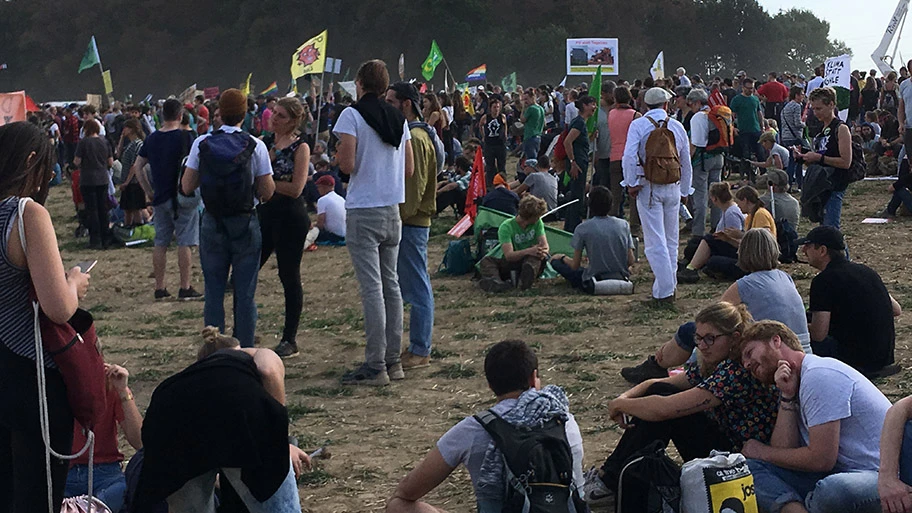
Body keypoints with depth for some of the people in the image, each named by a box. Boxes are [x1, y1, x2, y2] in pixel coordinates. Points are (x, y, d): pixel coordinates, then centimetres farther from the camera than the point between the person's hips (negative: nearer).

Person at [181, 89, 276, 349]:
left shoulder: (201, 144, -3)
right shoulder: (255, 146, -6)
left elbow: (186, 187, -1)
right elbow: (267, 191, -4)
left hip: (212, 224, 1)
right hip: (245, 224, -1)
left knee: (213, 292, 8)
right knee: (245, 293, 5)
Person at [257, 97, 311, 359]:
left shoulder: (300, 148, -7)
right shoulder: (265, 143, 10)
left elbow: (296, 188, -16)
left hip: (291, 217, -6)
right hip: (265, 213, 6)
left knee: (289, 276, 0)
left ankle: (290, 339, 10)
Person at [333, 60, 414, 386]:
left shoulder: (352, 116, -9)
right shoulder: (399, 119, 8)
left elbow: (347, 165, -15)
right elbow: (409, 169, 11)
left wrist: (338, 154, 5)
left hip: (363, 212, -6)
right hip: (393, 210, 6)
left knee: (372, 288, -6)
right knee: (390, 283, 12)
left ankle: (375, 366, -5)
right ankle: (393, 359, 16)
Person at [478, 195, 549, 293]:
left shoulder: (537, 223, 2)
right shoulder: (506, 227, -12)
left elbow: (545, 245, -5)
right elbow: (508, 255, -23)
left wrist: (543, 252, -32)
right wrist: (529, 251, -41)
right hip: (512, 263, -1)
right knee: (486, 261, -28)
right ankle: (496, 282, -61)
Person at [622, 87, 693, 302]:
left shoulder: (638, 125, -5)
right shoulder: (677, 127, 6)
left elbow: (629, 155, -18)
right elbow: (686, 162, 12)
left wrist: (632, 184, -8)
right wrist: (684, 191, 23)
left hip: (648, 187, -4)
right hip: (673, 187, 4)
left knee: (655, 241, -4)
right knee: (671, 239, 16)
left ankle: (665, 290, -7)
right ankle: (669, 283, 24)